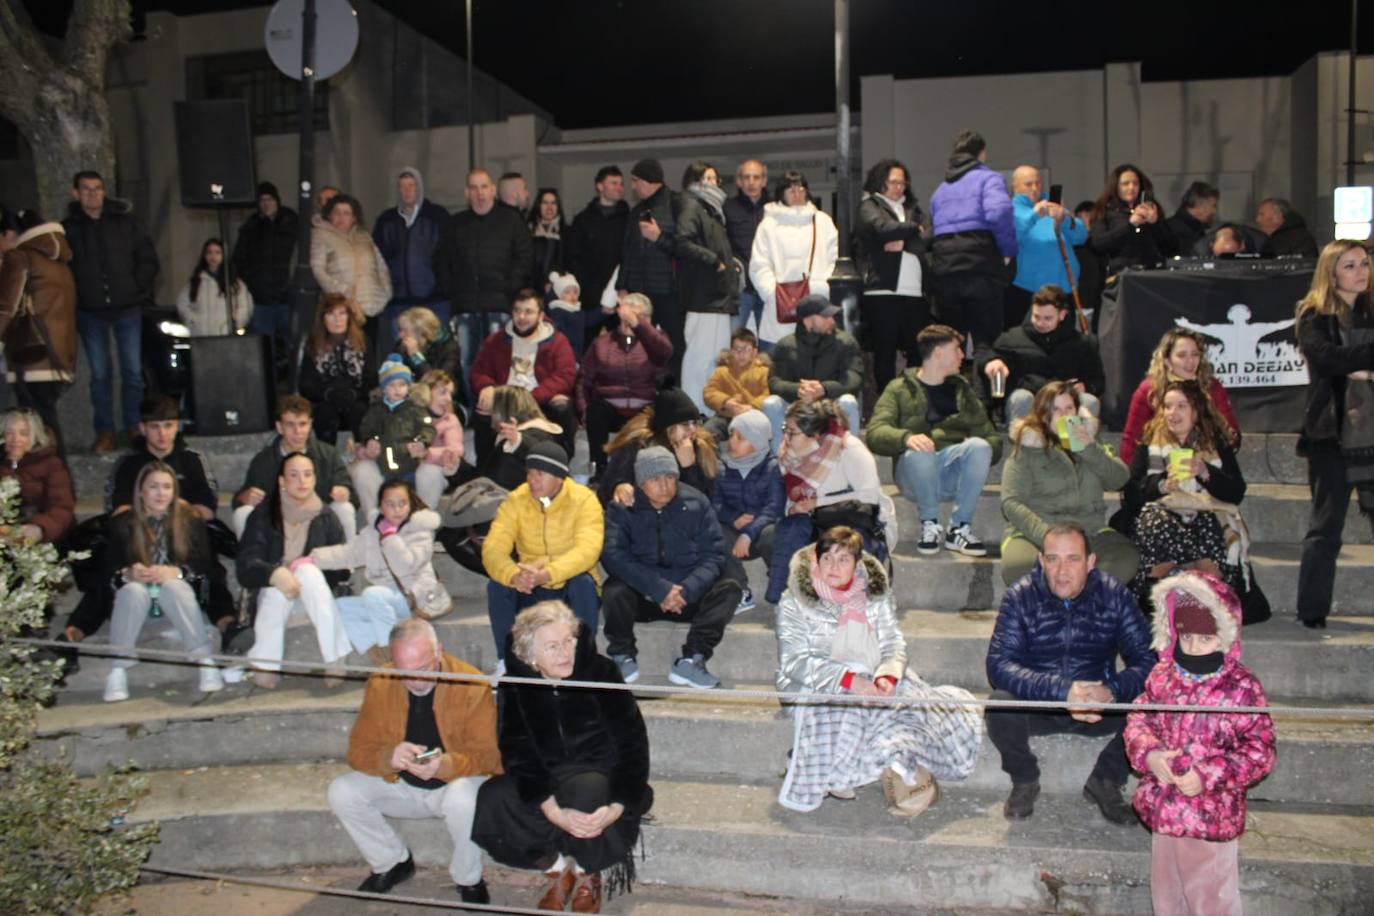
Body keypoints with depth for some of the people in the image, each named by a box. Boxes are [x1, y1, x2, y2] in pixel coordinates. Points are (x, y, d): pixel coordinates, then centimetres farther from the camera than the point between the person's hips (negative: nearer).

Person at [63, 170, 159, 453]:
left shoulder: (126, 223, 4)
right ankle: (105, 431, 10)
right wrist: (76, 297, -6)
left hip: (127, 309, 0)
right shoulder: (68, 229, 2)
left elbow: (149, 259, 7)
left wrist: (138, 289, -2)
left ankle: (134, 427, 12)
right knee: (100, 373, 4)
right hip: (90, 313, 0)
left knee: (133, 370, 2)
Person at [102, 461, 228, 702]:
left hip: (178, 589, -1)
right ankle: (117, 671, -31)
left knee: (173, 586, -34)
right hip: (137, 596, 1)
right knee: (133, 589, -32)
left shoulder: (191, 522, 6)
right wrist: (128, 573, -24)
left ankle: (206, 663, -36)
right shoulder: (123, 524, 7)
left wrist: (175, 572, -23)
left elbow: (205, 565, -4)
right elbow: (109, 570, 0)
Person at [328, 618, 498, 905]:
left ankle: (468, 880, -6)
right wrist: (389, 758, -32)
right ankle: (392, 864, 7)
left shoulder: (472, 684, -20)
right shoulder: (379, 684, -10)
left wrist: (445, 765, -39)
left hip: (456, 782, -4)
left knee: (463, 799, -37)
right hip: (400, 785, 4)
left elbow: (486, 756, -18)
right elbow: (358, 750, -8)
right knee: (341, 793, -17)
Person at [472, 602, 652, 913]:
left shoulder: (600, 671, -15)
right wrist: (552, 810, -29)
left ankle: (588, 876, -5)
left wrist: (617, 807, -30)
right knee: (491, 800, -24)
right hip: (545, 777, 3)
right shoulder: (515, 683, -8)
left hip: (597, 773, -2)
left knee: (586, 791, -36)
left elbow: (632, 741, -16)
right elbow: (518, 752, -13)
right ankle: (556, 868, -1)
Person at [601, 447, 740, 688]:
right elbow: (613, 555, -20)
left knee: (730, 588, -23)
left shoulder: (696, 503, -2)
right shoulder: (622, 507, -6)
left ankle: (691, 660, -23)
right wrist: (660, 589, -29)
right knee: (614, 592, -32)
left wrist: (686, 590, -25)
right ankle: (623, 657, -5)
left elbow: (713, 555, -7)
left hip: (688, 595, 1)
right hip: (641, 596, -1)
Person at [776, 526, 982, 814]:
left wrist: (888, 676, -19)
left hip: (875, 684, 3)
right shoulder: (794, 603, 0)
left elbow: (893, 643, 6)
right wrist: (849, 680, -23)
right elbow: (795, 662, -9)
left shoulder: (876, 594, 13)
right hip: (821, 690, -3)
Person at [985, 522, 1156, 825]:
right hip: (1037, 706, -1)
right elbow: (999, 665, -23)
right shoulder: (1021, 597, -13)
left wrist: (1111, 690, -35)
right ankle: (1024, 782, 1)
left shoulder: (1114, 596, -8)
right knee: (1000, 704, -32)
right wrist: (1062, 691, -37)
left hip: (1099, 706, 1)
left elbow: (1147, 661, -14)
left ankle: (1105, 781, 4)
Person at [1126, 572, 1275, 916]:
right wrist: (1149, 754, -14)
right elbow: (1138, 720, 7)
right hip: (1163, 809, 5)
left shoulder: (1241, 687, -15)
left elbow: (1260, 751, -12)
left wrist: (1208, 777, -19)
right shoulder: (1162, 676, -1)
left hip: (1211, 816, -5)